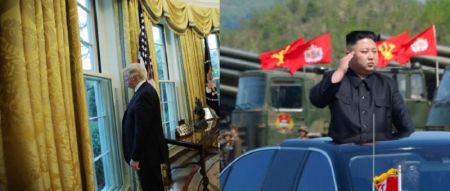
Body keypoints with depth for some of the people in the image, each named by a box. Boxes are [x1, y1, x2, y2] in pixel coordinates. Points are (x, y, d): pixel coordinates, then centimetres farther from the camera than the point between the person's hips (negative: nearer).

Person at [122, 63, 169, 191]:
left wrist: (135, 157, -21)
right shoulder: (144, 90, 11)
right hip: (149, 151, 10)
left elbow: (142, 129, -24)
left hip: (147, 153, -10)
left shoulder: (144, 94, -21)